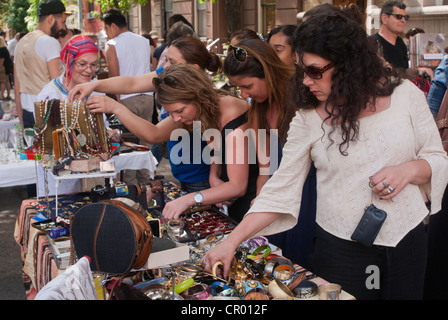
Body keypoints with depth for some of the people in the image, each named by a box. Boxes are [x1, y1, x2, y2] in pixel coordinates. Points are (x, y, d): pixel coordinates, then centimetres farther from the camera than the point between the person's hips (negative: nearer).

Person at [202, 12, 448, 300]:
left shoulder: (405, 94, -5)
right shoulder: (308, 120, -7)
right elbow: (280, 190, -6)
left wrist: (410, 169, -19)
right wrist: (231, 242, -12)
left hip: (407, 237, 2)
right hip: (342, 246, -1)